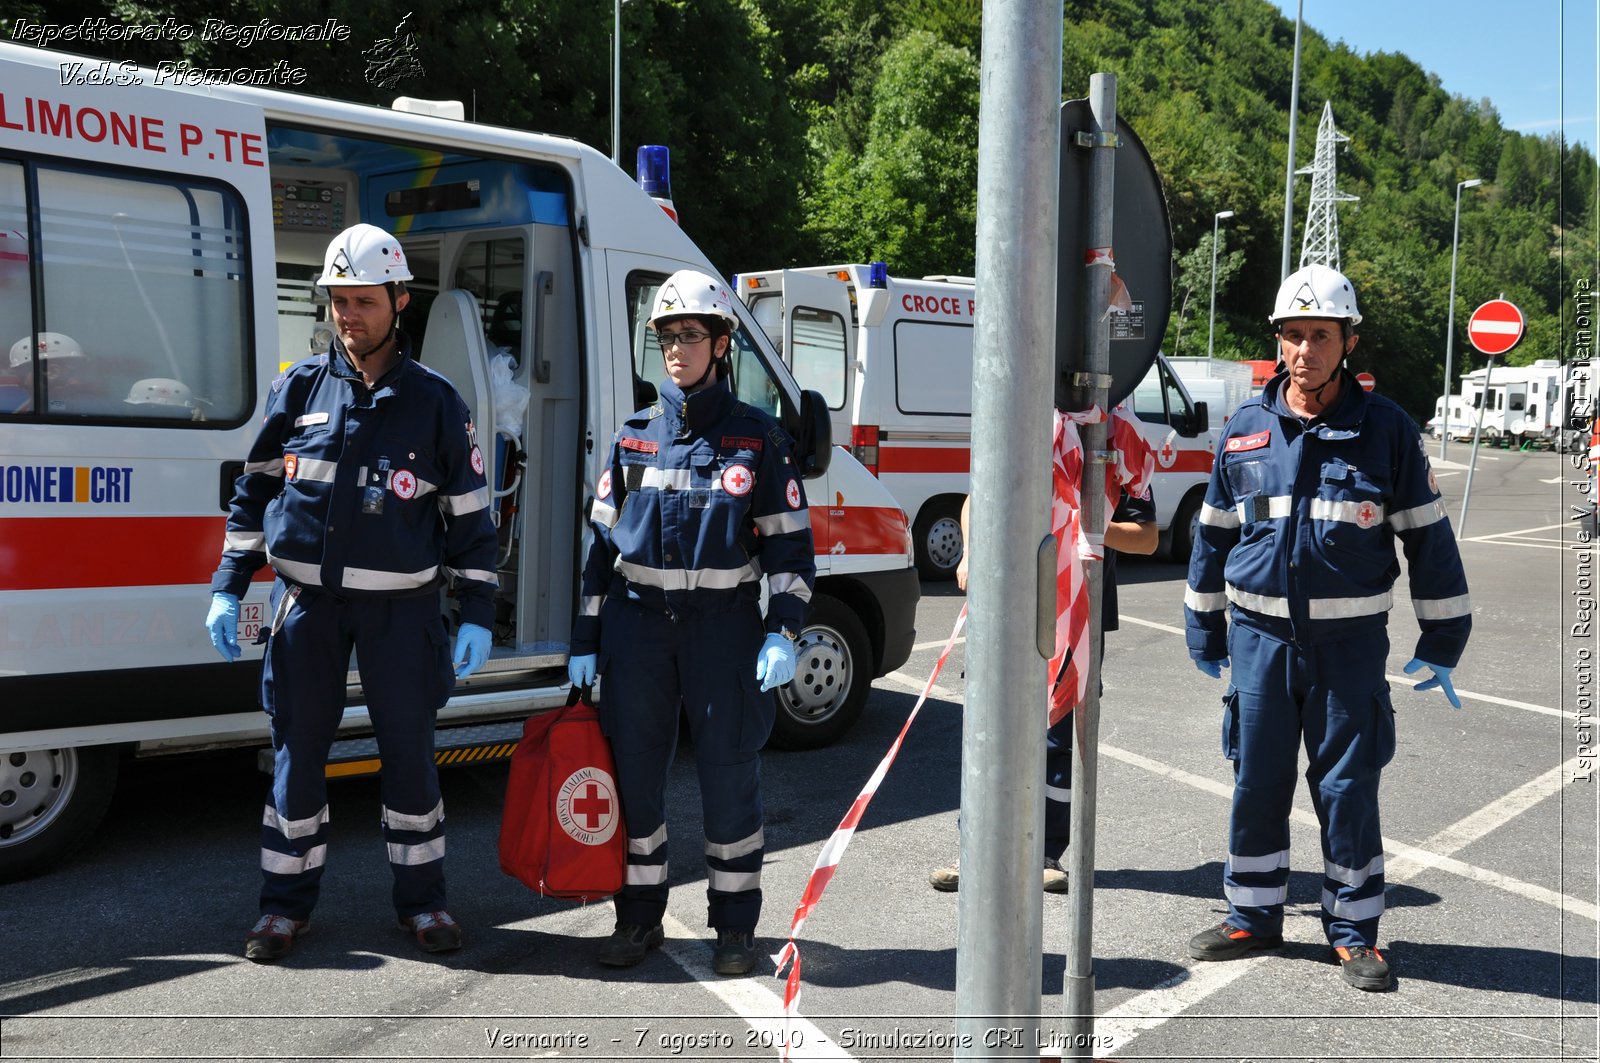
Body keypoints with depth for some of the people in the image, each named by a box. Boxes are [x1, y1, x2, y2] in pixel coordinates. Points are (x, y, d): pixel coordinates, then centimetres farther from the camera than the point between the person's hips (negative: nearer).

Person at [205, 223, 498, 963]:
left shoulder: (434, 401, 0)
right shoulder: (299, 388, 5)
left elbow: (469, 514, 2)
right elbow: (254, 492, 10)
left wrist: (476, 614, -4)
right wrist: (227, 589, 4)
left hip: (400, 605, -1)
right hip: (307, 599, 2)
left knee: (410, 749, 4)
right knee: (297, 750, 7)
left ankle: (421, 900, 20)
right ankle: (287, 904, 22)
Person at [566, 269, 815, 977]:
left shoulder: (756, 438, 3)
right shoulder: (635, 437, 10)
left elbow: (789, 543, 2)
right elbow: (602, 540, 11)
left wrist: (783, 634, -9)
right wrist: (585, 642, 7)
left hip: (724, 624, -3)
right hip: (637, 622, 3)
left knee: (729, 773, 1)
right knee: (633, 770, 6)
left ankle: (735, 925, 16)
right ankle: (639, 917, 22)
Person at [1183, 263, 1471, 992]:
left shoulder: (1385, 428, -2)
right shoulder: (1245, 429, 4)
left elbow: (1427, 534, 2)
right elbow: (1213, 532, 13)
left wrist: (1441, 641, 2)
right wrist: (1203, 629, 14)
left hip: (1350, 639, -2)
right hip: (1258, 634, 2)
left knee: (1348, 784, 3)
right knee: (1256, 780, 9)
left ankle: (1353, 932, 19)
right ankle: (1253, 917, 24)